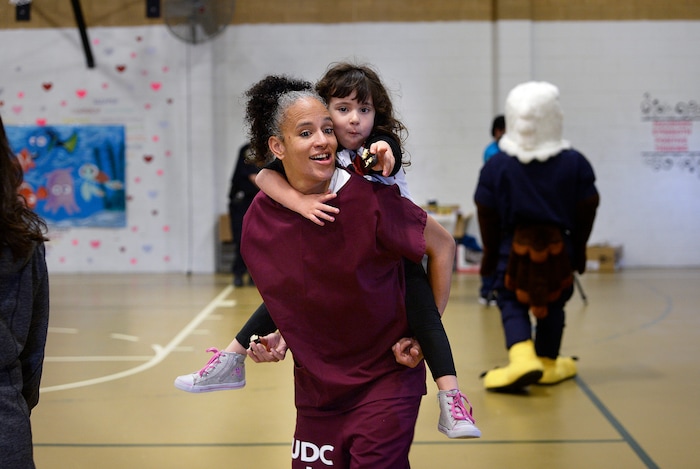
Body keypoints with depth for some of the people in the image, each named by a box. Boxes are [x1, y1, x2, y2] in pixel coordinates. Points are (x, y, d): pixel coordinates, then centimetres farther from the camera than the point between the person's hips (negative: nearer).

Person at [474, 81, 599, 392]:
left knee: (511, 304, 6)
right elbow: (587, 210, 4)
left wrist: (491, 252, 13)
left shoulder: (497, 166, -6)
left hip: (513, 246, -1)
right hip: (558, 247, 1)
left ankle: (521, 357, -18)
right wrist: (578, 247, 18)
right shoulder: (575, 163, -4)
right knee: (552, 306, 16)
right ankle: (547, 364, 28)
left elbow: (487, 215, 0)